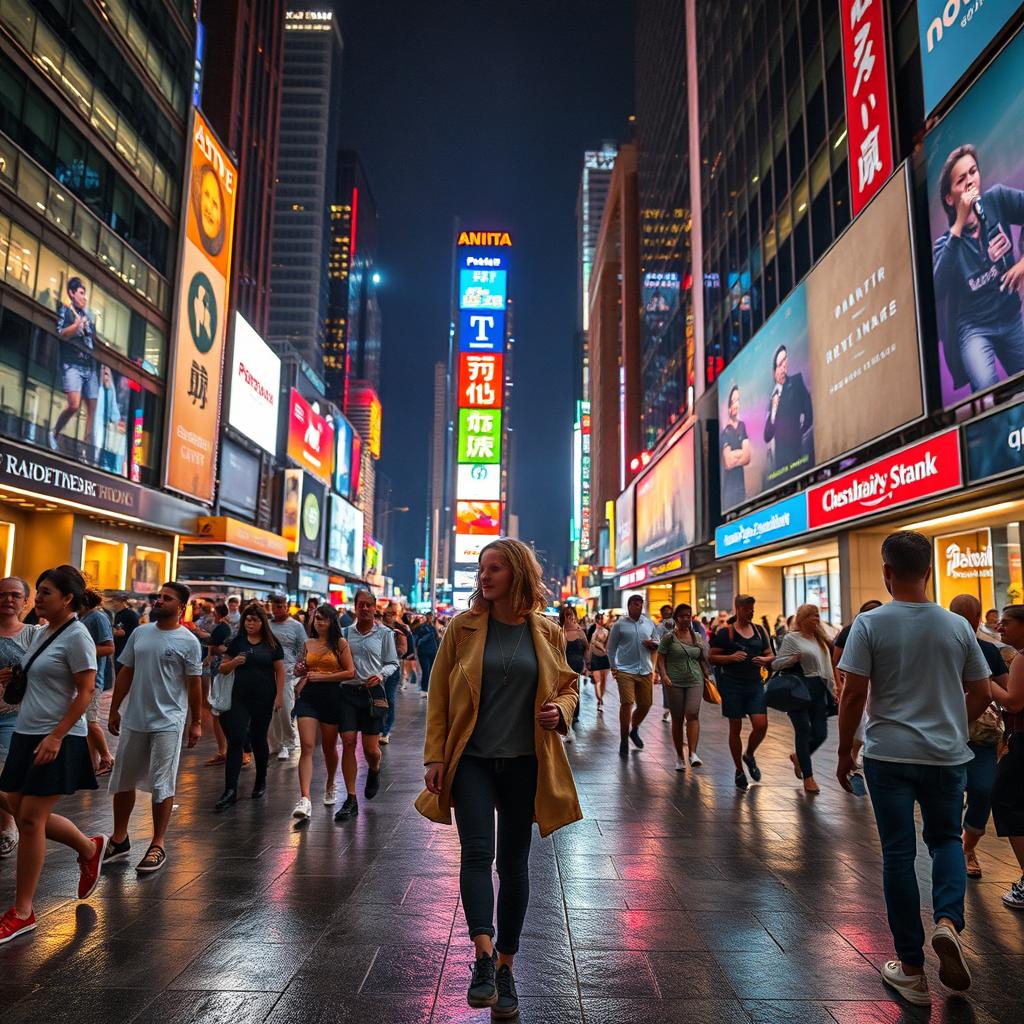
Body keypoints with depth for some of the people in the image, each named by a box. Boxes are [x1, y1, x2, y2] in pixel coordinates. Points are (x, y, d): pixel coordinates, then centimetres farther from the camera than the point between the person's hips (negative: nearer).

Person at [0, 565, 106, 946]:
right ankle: (90, 847, 33)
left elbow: (85, 692, -18)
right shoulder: (41, 632, 11)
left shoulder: (76, 636, -15)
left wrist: (56, 736, -22)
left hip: (57, 739, -9)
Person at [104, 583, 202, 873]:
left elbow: (194, 683, -5)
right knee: (122, 782, 15)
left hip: (167, 723, -5)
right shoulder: (139, 633, 5)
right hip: (133, 721, 5)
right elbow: (126, 673, 11)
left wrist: (196, 722, -4)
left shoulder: (188, 641, -8)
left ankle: (158, 846, 15)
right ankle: (119, 839, 32)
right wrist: (114, 709, 10)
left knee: (162, 786, 2)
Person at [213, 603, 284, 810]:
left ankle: (261, 781, 30)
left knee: (258, 739, 10)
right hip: (240, 697, 2)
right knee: (235, 740, -6)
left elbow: (280, 671, 1)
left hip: (264, 699, -1)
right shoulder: (237, 642, 5)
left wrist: (280, 695, -6)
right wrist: (233, 662, -12)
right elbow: (223, 668, 10)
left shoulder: (272, 644, 0)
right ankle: (230, 790, -5)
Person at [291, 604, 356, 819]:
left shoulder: (340, 643, 0)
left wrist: (322, 676, -13)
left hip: (331, 696, -2)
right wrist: (300, 673, 0)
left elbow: (350, 672, -8)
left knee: (329, 746, 13)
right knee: (307, 747, -11)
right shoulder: (308, 644, 11)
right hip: (307, 697, 2)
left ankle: (330, 786, 38)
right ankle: (304, 799, -17)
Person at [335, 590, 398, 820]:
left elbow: (393, 663, 6)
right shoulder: (346, 632, 9)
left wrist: (381, 675, -14)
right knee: (348, 743, -4)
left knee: (371, 748, 1)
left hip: (373, 692, -2)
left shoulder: (385, 633, 2)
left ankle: (374, 771, 38)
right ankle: (351, 800, 6)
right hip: (347, 691, 2)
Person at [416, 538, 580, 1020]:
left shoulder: (547, 633, -1)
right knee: (477, 851, -15)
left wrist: (560, 710, -11)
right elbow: (438, 695, 0)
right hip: (472, 759, -1)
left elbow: (567, 686, 11)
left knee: (514, 862, 11)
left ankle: (505, 967, 26)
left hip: (524, 763, 1)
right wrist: (435, 756, -4)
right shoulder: (463, 627, -4)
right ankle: (483, 954, -6)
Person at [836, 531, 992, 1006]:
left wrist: (844, 753, -1)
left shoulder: (870, 623, -12)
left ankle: (911, 968, 18)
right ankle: (947, 920, -2)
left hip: (889, 755, -2)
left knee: (898, 854, 9)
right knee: (946, 839, 23)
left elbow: (853, 695, -13)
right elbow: (981, 695, 5)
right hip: (947, 755, 3)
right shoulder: (958, 626, -2)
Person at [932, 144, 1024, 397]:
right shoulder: (946, 243, -11)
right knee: (987, 389, -28)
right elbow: (938, 289, -30)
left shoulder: (997, 200, -5)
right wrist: (959, 225, -29)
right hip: (975, 327, -3)